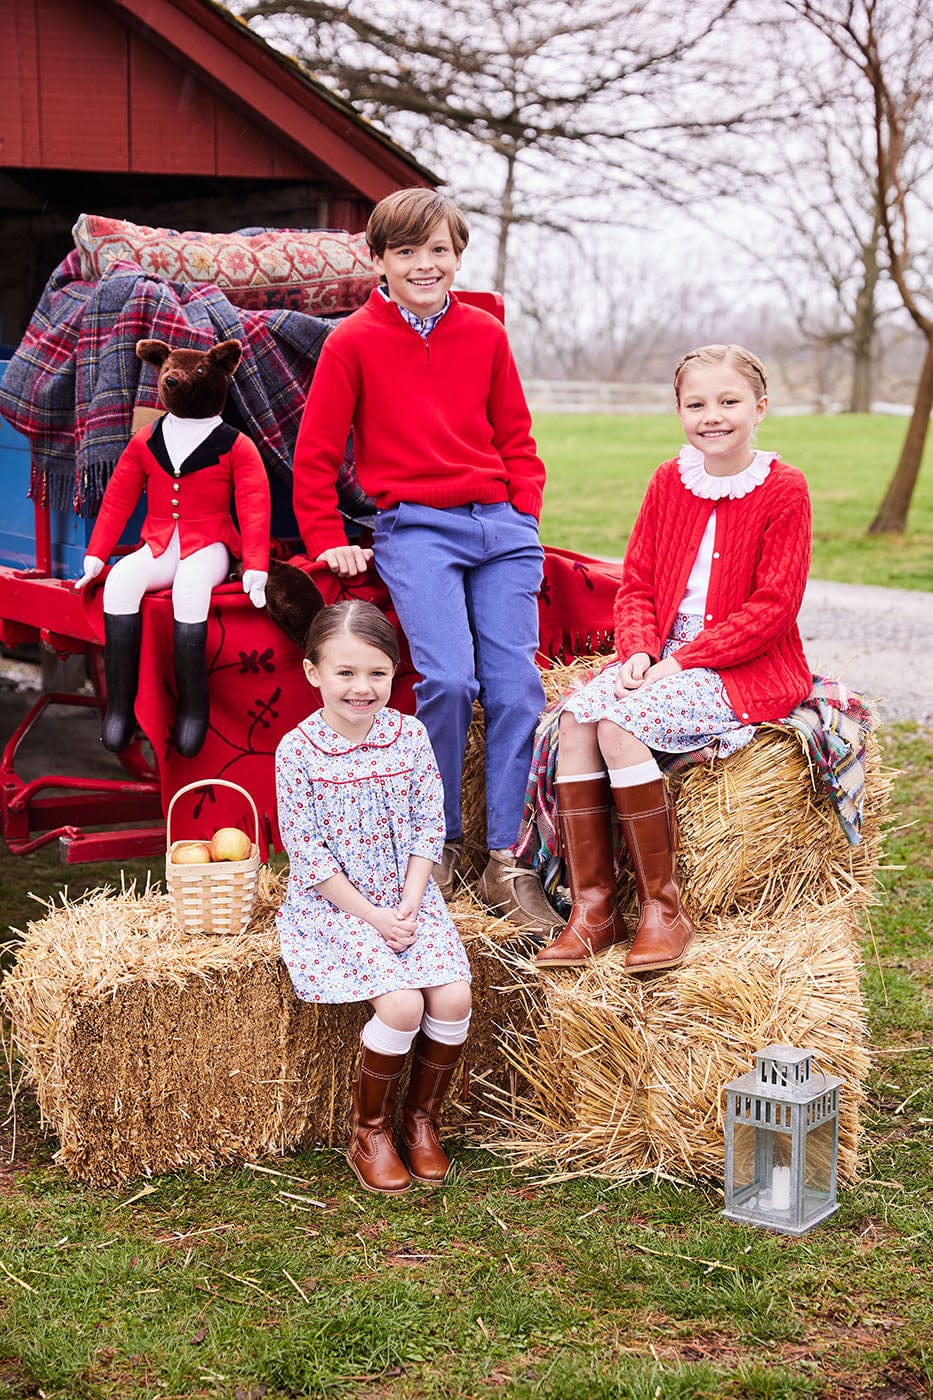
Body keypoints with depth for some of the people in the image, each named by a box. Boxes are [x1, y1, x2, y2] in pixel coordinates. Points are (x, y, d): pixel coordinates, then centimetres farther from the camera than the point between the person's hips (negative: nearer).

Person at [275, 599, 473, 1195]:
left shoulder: (410, 734, -1)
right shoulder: (298, 749, -11)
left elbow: (429, 827, 3)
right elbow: (307, 852, -10)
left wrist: (408, 904, -9)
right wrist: (372, 916, -14)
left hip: (407, 896, 4)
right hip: (336, 902, -4)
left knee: (453, 999, -16)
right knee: (401, 1006, -23)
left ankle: (422, 1119, 9)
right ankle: (370, 1132, 1)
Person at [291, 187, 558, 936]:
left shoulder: (486, 335, 13)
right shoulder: (353, 342, 4)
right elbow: (315, 455, 8)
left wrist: (526, 516, 9)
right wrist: (329, 542, 6)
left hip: (499, 523, 3)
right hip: (413, 528, -3)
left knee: (516, 683, -9)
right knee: (448, 678, -22)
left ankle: (506, 863, -2)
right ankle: (442, 844, -3)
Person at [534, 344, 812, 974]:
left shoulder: (783, 489, -7)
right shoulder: (669, 481, 10)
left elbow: (772, 607, -12)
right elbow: (636, 584, 11)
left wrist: (683, 659, -17)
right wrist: (639, 650, -9)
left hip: (746, 669, -6)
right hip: (667, 658, 6)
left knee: (620, 722, -28)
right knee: (576, 713, -21)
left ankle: (663, 909, -18)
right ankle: (592, 905, -18)